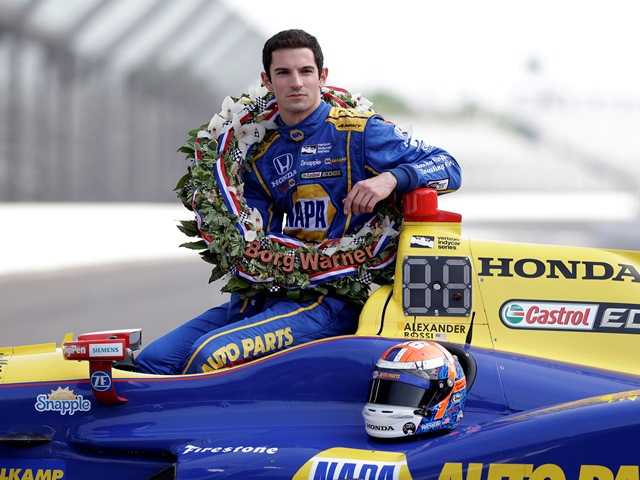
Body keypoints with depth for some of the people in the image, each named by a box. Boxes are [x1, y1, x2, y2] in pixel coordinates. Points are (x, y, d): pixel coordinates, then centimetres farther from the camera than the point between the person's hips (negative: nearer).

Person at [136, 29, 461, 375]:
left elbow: (448, 167, -5)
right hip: (269, 291, 7)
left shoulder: (359, 132, -2)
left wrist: (391, 178, -22)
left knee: (211, 355, -27)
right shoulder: (261, 155, 15)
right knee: (153, 360, -4)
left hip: (334, 299, -7)